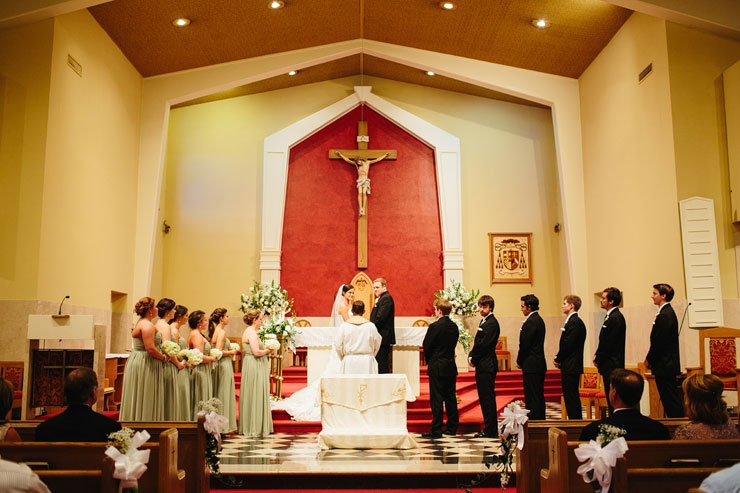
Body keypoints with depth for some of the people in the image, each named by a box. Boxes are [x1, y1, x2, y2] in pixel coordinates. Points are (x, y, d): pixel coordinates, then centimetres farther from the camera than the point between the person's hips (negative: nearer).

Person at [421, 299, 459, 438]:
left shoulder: (435, 326, -15)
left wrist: (429, 361, 8)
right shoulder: (454, 326, 6)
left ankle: (436, 430, 0)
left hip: (437, 368, -7)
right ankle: (452, 428, 20)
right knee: (450, 397, 13)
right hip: (451, 366, 7)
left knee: (436, 399, -3)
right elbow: (453, 344, 11)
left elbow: (426, 346, -9)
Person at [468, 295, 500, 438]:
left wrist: (473, 358, -9)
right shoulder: (484, 321, 18)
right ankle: (489, 429, 20)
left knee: (488, 398, -6)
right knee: (484, 398, 13)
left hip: (487, 366, -10)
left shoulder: (492, 323, -14)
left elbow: (484, 344, -19)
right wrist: (471, 356, 5)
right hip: (482, 366, 10)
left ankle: (491, 431, -1)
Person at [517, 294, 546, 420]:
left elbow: (525, 344, -18)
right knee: (539, 396, 15)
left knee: (532, 397, -6)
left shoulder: (531, 322, -17)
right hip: (539, 364, 10)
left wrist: (519, 361, -4)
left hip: (531, 366, -10)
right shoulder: (539, 319, 14)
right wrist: (521, 360, 15)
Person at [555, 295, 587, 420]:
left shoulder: (575, 322, -16)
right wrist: (559, 359, 8)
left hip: (571, 367, -10)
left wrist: (558, 359, -9)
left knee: (571, 397, -5)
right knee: (569, 396, 14)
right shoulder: (571, 321, 16)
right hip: (569, 367, 10)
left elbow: (568, 344, -20)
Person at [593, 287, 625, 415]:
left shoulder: (616, 318, -17)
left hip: (612, 366, -10)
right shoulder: (610, 316, 15)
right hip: (610, 366, 10)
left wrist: (598, 360, -9)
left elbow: (610, 343, -18)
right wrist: (597, 355, 8)